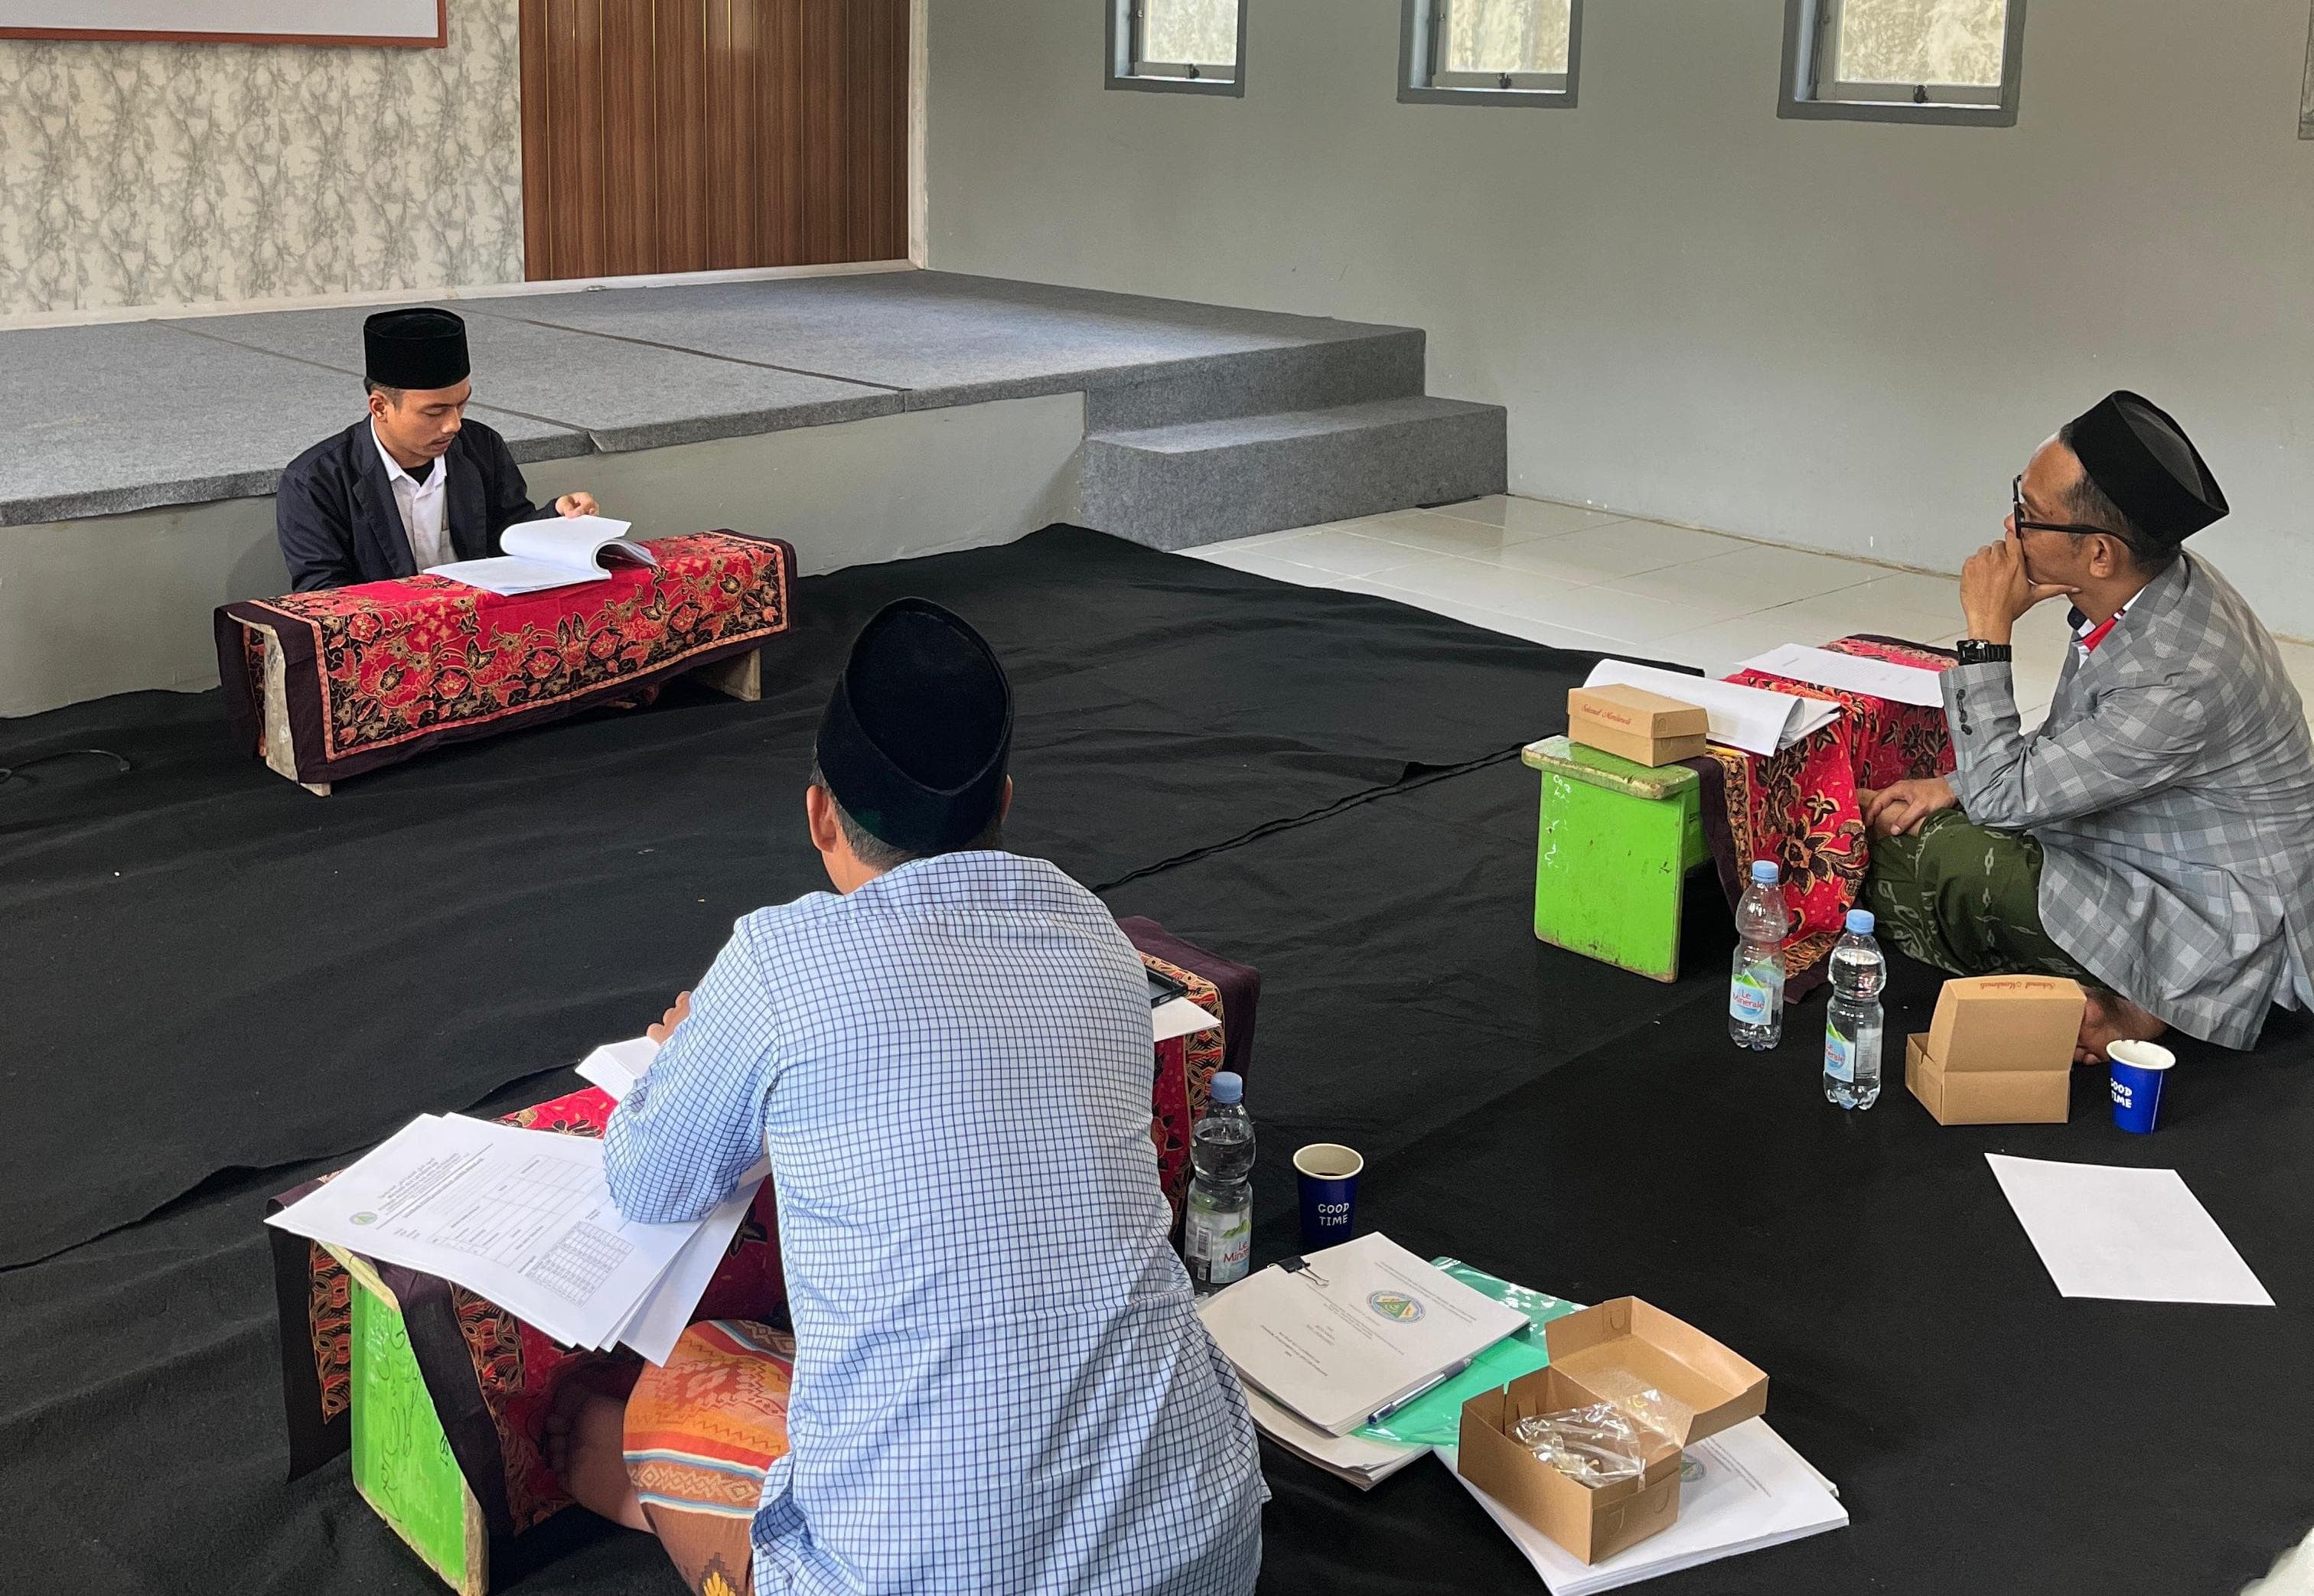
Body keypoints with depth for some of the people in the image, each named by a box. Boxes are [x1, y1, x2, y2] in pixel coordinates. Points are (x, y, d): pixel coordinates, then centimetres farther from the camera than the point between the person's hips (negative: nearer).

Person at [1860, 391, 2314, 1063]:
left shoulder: (2179, 678, -34)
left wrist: (1987, 631, -24)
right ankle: (2120, 1004, 4)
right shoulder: (2143, 585, -6)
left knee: (1946, 859, -28)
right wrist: (1956, 783, -2)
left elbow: (2002, 798, -25)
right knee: (1893, 829, 3)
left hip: (2217, 932, -9)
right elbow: (2058, 750, 11)